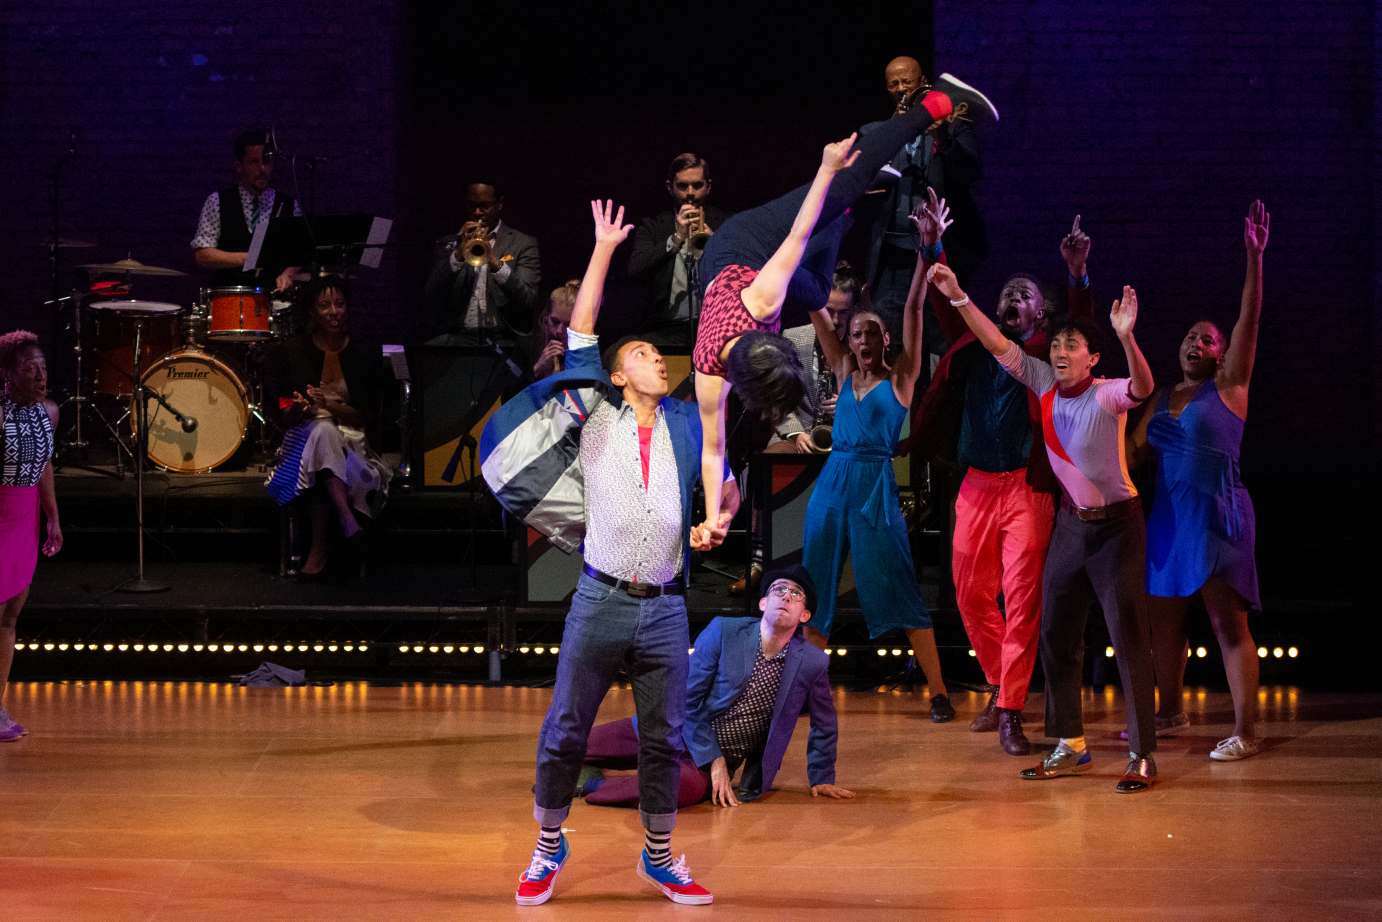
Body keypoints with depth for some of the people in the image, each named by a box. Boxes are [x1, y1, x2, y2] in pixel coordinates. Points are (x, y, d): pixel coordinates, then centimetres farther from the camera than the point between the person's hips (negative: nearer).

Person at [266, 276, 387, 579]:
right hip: (304, 437, 0)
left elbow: (368, 416, 3)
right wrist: (297, 410, -22)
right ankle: (347, 521, -51)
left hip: (353, 441, 0)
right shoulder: (293, 350, 5)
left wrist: (330, 405, -14)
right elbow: (286, 415, 3)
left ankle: (319, 549, -41)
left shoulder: (367, 353, 5)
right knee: (323, 429, -38)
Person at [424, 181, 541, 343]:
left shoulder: (525, 244, 10)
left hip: (503, 338, -2)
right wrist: (458, 255, -9)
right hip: (458, 335, 2)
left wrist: (495, 263, -18)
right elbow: (430, 299, 4)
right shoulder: (448, 244, 17)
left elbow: (529, 303, -4)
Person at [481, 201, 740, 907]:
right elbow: (580, 334, -3)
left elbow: (727, 488, 24)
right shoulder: (596, 417, 3)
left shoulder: (687, 426, 11)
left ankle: (659, 857, 22)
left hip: (666, 609, 3)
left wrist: (718, 523, 2)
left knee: (664, 740, 8)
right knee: (565, 732, 2)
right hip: (601, 602, -3)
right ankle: (548, 848, 18)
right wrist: (604, 248, -4)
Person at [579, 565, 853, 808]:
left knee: (692, 785, -37)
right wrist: (714, 761, -14)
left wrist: (821, 779, 13)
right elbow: (687, 698, -8)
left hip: (718, 759, -1)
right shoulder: (722, 632, -9)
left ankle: (592, 785, -19)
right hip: (676, 734, 1)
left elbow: (824, 723, 11)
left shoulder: (813, 664, -7)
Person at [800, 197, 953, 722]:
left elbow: (914, 311, -8)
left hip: (876, 486, -5)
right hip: (833, 482, 5)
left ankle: (938, 692, -3)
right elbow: (817, 312, 11)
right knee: (816, 585, 7)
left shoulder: (900, 378, 1)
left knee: (898, 589, -7)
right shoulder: (844, 374, 12)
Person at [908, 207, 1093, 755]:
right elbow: (946, 301, 9)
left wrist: (1078, 276, -31)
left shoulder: (1045, 353, 2)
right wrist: (933, 247, -4)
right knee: (972, 596, 11)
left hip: (1026, 488, -5)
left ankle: (1010, 713, -8)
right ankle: (999, 689, 29)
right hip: (976, 486, 5)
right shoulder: (974, 343, 14)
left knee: (1022, 599, -9)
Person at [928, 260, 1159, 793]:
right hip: (1071, 523, 7)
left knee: (1129, 638, -8)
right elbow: (999, 346, 2)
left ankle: (1142, 757, -4)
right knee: (1056, 634, 11)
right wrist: (958, 298, -6)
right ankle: (1070, 748, 21)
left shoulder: (1107, 395, -18)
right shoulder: (1045, 384, -1)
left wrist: (1126, 337, -57)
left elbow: (1142, 387, -40)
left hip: (1116, 524, -7)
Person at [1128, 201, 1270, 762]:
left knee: (1228, 622, -9)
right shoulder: (1161, 398, 14)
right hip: (1168, 516, 6)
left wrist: (1254, 258, -21)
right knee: (1162, 618, 13)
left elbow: (1248, 321, -12)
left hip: (1217, 515, -6)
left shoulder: (1228, 388, -2)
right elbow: (1133, 451, 20)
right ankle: (1170, 712, 29)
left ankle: (1245, 731, -8)